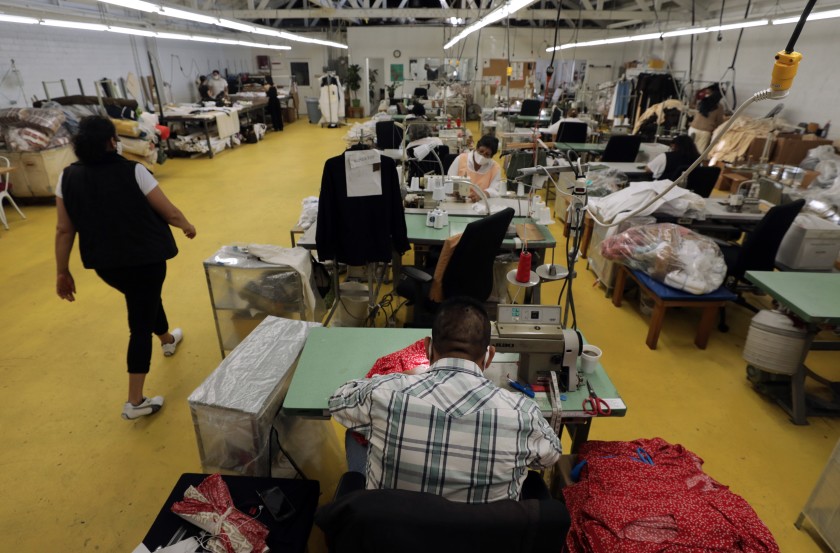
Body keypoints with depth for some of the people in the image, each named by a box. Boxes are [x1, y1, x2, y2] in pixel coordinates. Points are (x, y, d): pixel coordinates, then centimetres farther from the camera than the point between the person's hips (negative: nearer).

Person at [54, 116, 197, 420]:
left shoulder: (68, 177, -2)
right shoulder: (132, 172, -14)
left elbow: (64, 230, 1)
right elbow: (170, 213, -9)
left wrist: (62, 272, 9)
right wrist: (187, 226, 12)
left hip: (104, 263, 5)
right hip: (145, 257, -5)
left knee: (146, 300, 32)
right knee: (140, 325, 3)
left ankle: (167, 339, 58)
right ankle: (135, 401, 5)